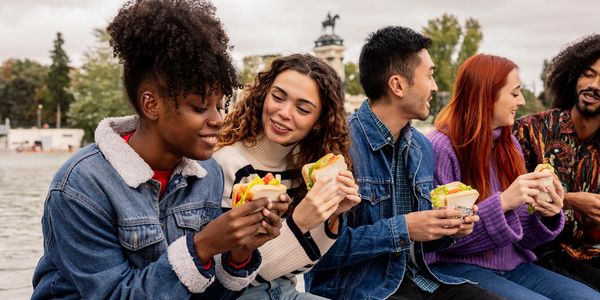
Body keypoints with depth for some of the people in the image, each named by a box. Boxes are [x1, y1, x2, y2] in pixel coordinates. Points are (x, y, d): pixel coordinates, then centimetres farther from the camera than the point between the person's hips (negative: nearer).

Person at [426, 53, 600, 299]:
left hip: (513, 266, 7)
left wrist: (545, 215, -8)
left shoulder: (510, 145, 10)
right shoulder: (441, 148, -13)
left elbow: (521, 235, 13)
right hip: (458, 268, -7)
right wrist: (501, 204, -22)